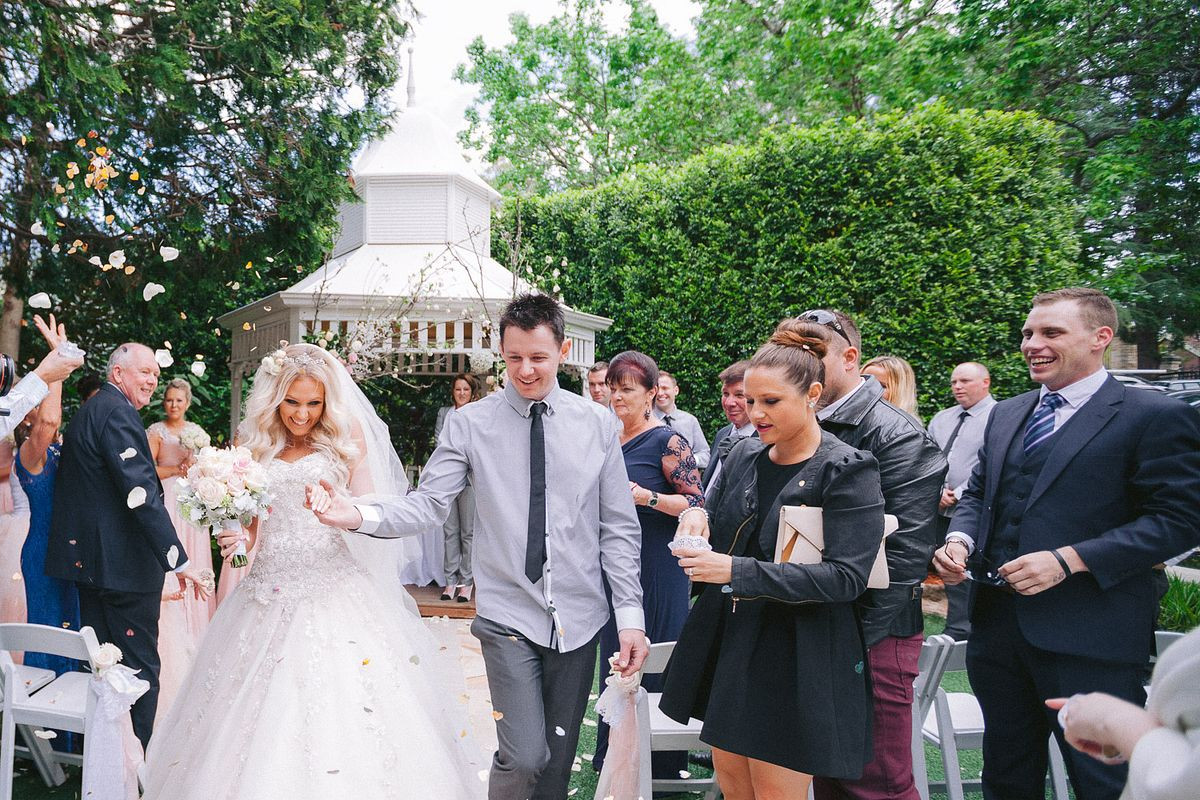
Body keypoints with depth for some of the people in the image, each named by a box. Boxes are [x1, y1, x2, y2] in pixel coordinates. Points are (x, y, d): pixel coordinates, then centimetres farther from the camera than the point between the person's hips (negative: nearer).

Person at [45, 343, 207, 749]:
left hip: (89, 558, 10)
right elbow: (142, 493, -25)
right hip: (123, 563, -10)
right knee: (139, 668, -2)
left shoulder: (88, 410, 17)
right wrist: (177, 559, -26)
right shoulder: (118, 412, -16)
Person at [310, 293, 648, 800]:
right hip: (509, 616, -2)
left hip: (580, 619, 2)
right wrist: (361, 515, -25)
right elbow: (428, 505, -7)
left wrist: (631, 616, -1)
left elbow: (619, 529, 3)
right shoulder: (469, 424, -2)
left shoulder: (598, 424, 1)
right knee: (524, 756, -10)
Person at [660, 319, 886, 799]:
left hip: (795, 659, -6)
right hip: (727, 645, 6)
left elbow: (846, 578, -22)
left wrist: (737, 572, -27)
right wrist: (696, 517, -8)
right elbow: (717, 538, 17)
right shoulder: (743, 457, 5)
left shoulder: (849, 471, -14)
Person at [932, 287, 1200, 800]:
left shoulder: (1156, 418, -7)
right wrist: (959, 539, -2)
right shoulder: (1007, 414, 14)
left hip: (1089, 635, -6)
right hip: (996, 620, 7)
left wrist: (1069, 560, -21)